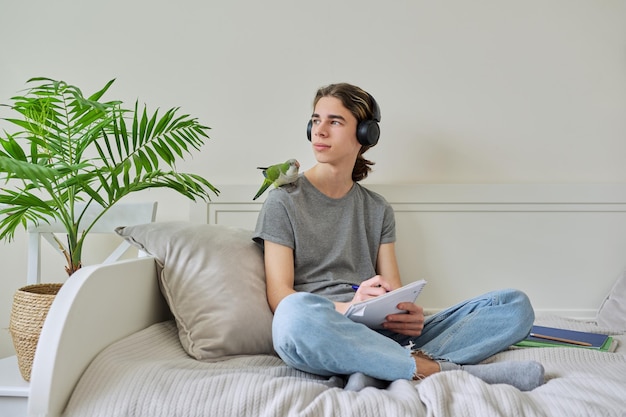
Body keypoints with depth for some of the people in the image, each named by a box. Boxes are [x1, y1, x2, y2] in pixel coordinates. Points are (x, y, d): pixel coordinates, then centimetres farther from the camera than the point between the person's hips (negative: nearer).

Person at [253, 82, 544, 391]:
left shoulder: (378, 210, 19)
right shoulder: (284, 201, 7)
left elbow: (393, 289, 12)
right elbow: (279, 296, -4)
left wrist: (411, 314, -13)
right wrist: (346, 308, -22)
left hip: (382, 336, 5)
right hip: (319, 339, -4)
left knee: (515, 305, -9)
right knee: (296, 312, -41)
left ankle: (375, 374, -28)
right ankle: (437, 369, -26)